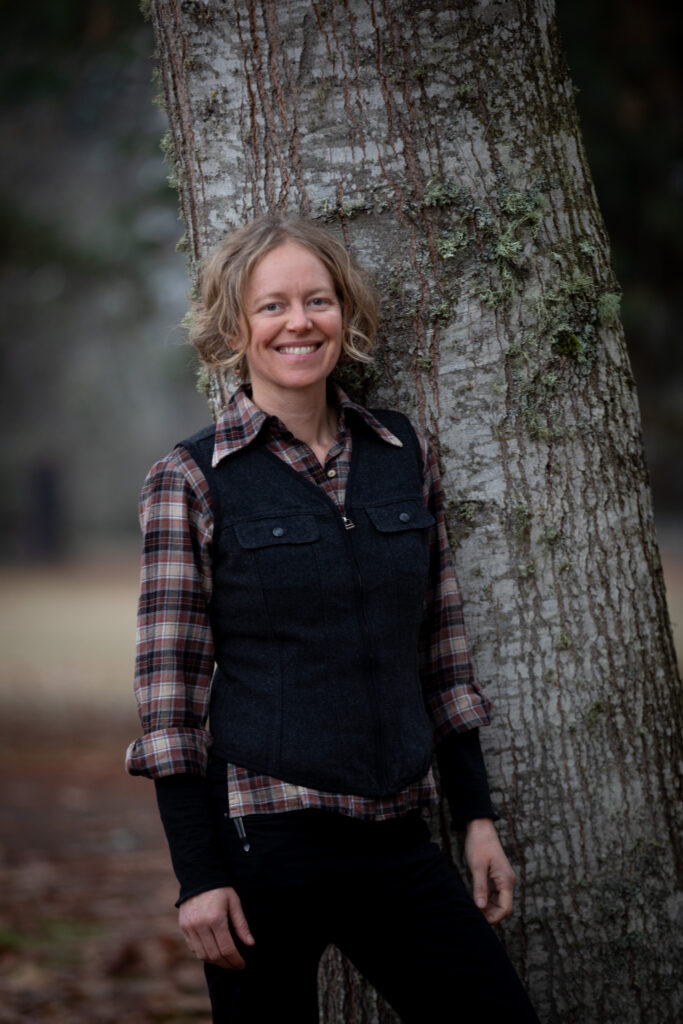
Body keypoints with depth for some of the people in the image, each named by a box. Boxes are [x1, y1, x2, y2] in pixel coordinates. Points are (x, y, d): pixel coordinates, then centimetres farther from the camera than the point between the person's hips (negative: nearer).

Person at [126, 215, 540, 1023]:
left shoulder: (403, 455, 8)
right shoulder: (191, 480, -4)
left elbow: (441, 646, 14)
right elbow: (168, 691, -6)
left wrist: (477, 814, 11)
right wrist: (198, 875, -10)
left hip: (393, 836, 4)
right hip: (262, 836, -4)